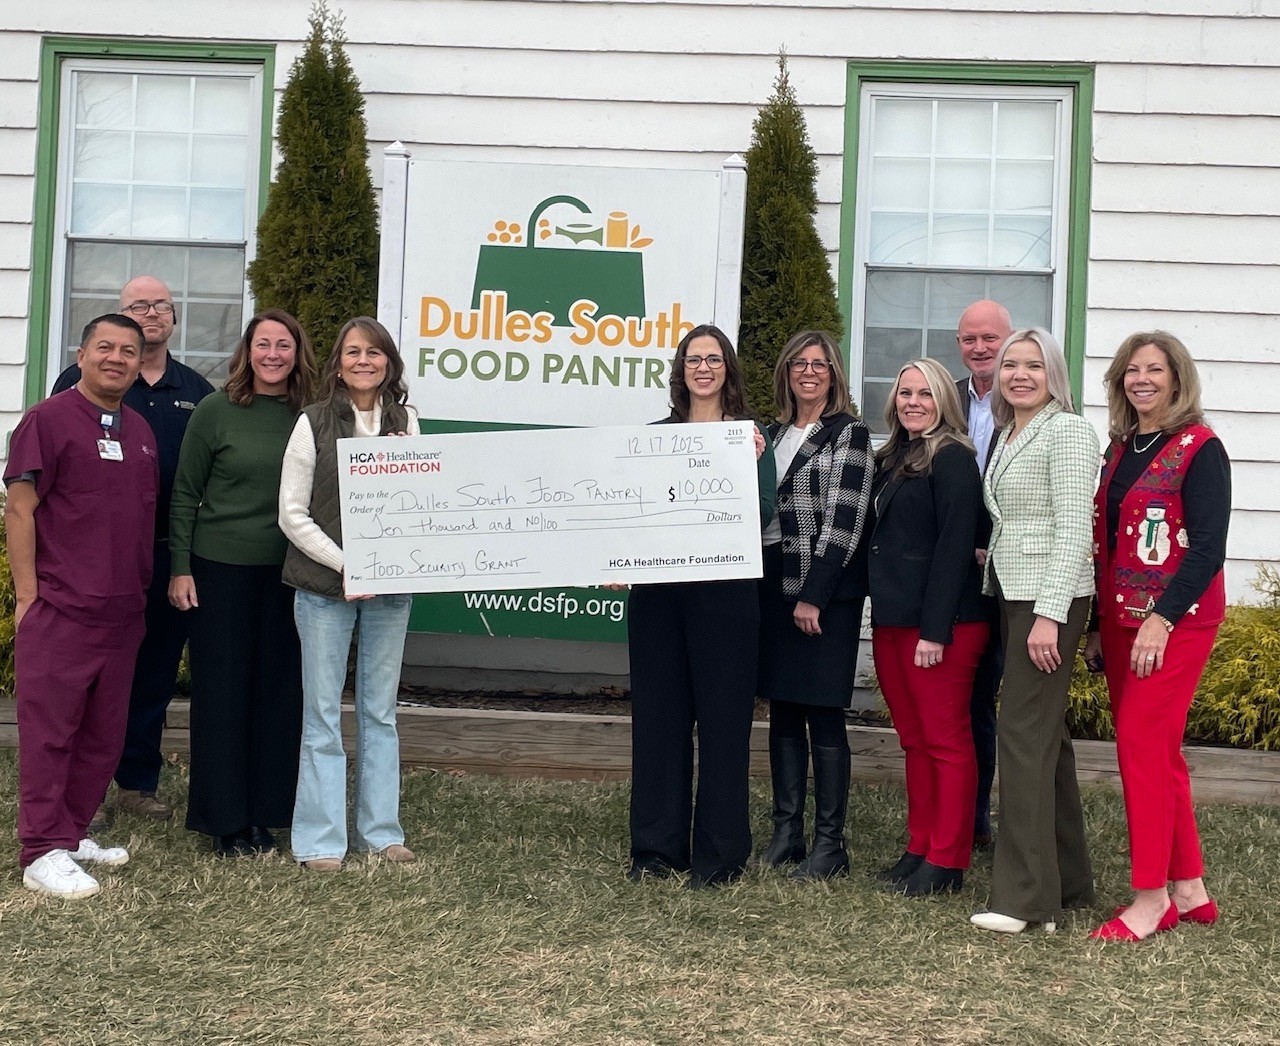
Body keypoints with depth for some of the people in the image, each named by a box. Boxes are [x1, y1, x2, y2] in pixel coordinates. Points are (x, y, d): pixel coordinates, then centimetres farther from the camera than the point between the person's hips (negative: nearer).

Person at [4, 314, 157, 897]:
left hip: (123, 609, 7)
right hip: (59, 608, -7)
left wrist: (143, 592, 16)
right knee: (49, 729, -2)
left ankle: (73, 833, 23)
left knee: (104, 732, 11)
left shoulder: (140, 431, 14)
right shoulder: (49, 419, -5)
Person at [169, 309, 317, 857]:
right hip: (221, 566, -2)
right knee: (221, 689, 4)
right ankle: (224, 818, 15)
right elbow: (185, 494, 0)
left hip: (287, 571, 2)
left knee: (278, 689, 6)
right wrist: (181, 568, -4)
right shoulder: (215, 411, -3)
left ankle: (262, 812, 19)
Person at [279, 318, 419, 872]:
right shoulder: (313, 423, -2)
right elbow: (292, 514, -3)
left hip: (389, 588, 3)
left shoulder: (405, 421, 7)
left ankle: (381, 831, 20)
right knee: (323, 715, 2)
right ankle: (320, 841, 9)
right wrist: (345, 564, -13)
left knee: (380, 713, 10)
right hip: (325, 585, -3)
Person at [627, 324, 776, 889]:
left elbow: (764, 516, -4)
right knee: (658, 711, 7)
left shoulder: (749, 435, 4)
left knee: (722, 714, 1)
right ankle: (657, 844, 17)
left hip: (724, 589, -3)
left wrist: (751, 466, -19)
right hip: (658, 587, 3)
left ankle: (719, 852, 10)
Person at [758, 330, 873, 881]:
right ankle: (786, 831, 18)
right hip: (774, 589, 6)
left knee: (824, 716, -3)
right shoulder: (773, 434, 15)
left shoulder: (849, 434, -4)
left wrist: (814, 596, -15)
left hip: (827, 594, -6)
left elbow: (844, 520, -11)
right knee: (782, 713, 9)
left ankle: (829, 844, 5)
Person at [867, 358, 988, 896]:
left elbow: (955, 546, -15)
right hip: (891, 620, 8)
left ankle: (947, 862, 5)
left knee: (946, 740, -1)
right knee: (913, 740, 13)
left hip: (942, 623, -8)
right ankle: (920, 848, 21)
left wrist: (936, 629, -19)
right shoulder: (891, 459, 16)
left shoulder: (951, 458, -9)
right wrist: (881, 606, 9)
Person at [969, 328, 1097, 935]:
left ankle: (1023, 897, -6)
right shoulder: (1007, 436, 16)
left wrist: (1049, 614, -21)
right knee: (1046, 735, 12)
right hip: (1009, 592, 9)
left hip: (1049, 596, -9)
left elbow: (1074, 529, -16)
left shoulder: (1066, 431, -9)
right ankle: (1068, 882, 20)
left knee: (1024, 733, -10)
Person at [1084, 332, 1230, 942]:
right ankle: (1188, 888, 21)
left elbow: (1209, 547, -14)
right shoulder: (1120, 449, 13)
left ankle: (1152, 898, 0)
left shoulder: (1199, 449, -8)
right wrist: (1099, 628, 14)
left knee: (1142, 745, -9)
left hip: (1176, 620, -7)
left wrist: (1161, 619, -21)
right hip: (1120, 618, 7)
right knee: (1157, 752, 11)